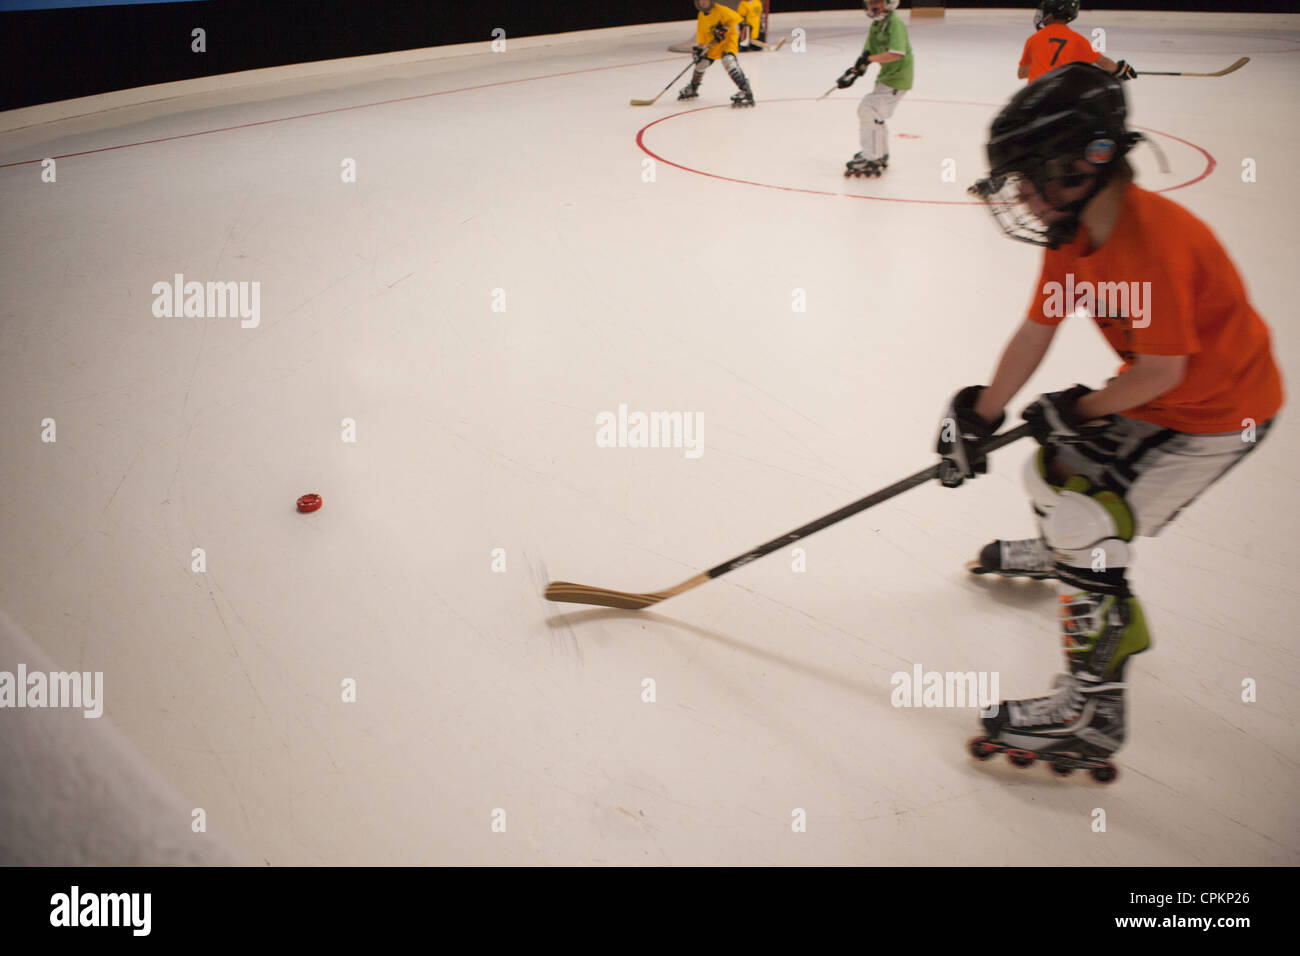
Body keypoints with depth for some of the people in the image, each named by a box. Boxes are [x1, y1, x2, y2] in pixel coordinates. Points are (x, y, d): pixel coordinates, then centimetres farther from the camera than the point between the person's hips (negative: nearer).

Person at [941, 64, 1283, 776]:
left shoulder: (1154, 241, -34)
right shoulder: (1074, 233, -6)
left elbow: (1162, 371, -28)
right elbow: (1036, 332, 2)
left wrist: (1082, 411, -12)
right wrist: (979, 418, 3)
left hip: (1217, 410, -9)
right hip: (1154, 390, 9)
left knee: (1090, 531, -13)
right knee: (1055, 474, 19)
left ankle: (1092, 714, -7)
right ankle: (1057, 553, 55)